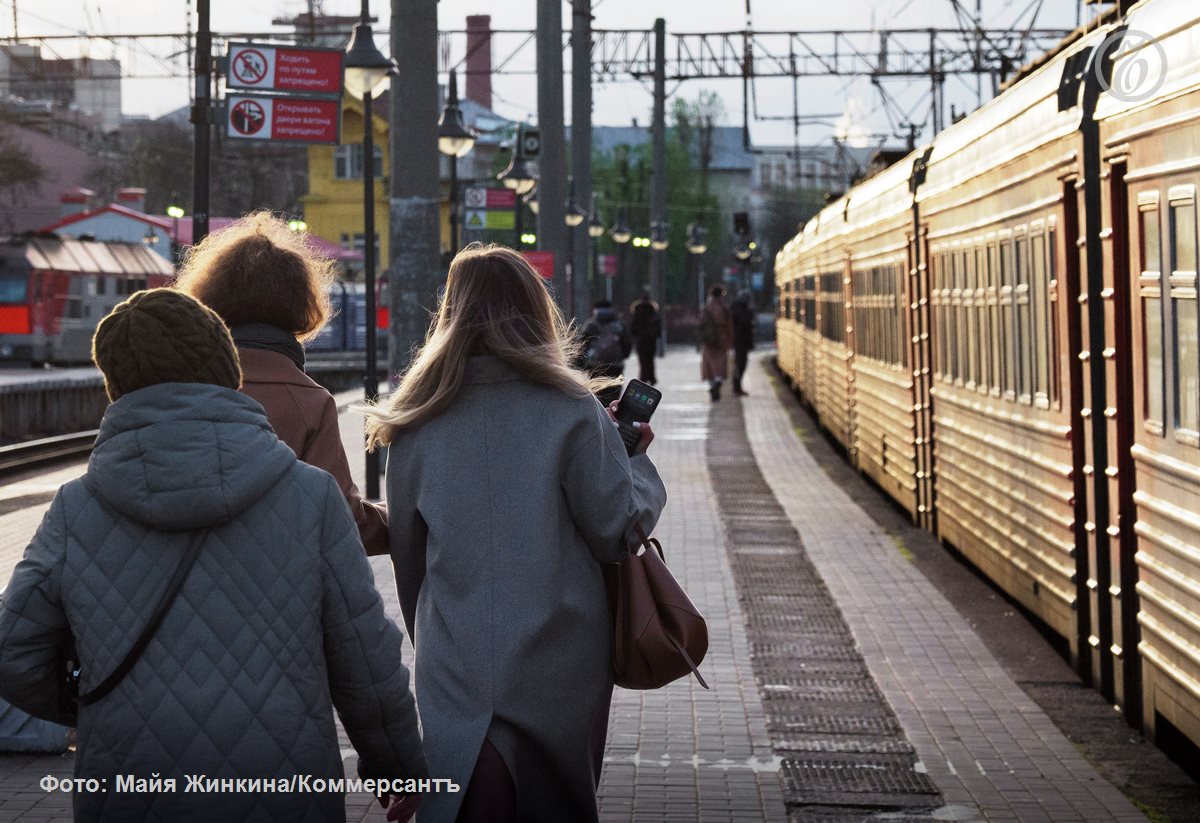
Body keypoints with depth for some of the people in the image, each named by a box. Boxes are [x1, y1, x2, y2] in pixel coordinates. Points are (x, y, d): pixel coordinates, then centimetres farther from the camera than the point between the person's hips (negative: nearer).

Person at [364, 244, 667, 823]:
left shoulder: (415, 426, 1)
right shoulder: (570, 412, -8)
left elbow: (407, 553, 10)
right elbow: (620, 531, -6)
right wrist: (636, 461, 11)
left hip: (456, 671, 2)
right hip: (561, 672, -1)